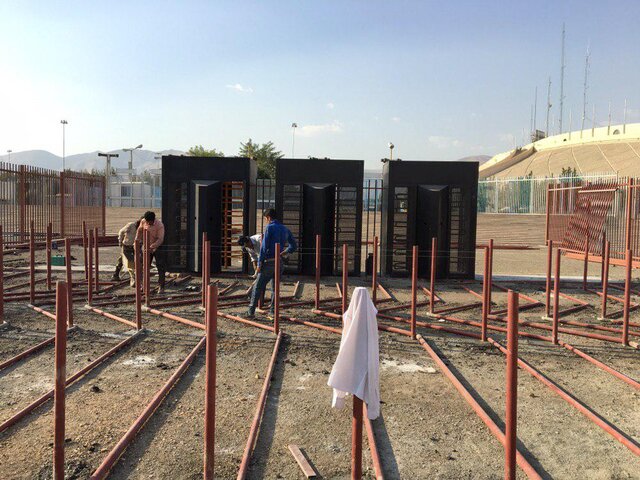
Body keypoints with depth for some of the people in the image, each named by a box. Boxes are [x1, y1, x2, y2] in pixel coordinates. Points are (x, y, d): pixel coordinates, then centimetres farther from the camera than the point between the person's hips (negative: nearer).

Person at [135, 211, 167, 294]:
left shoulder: (160, 225, -25)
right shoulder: (143, 221, -9)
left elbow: (160, 239, -27)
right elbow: (139, 230, 10)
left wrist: (151, 247, -37)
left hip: (157, 247, -5)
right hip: (147, 247, 5)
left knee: (160, 268, -7)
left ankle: (161, 287, -3)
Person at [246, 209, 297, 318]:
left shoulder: (269, 228, -7)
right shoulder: (285, 230, 12)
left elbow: (264, 247, -12)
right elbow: (293, 246, 16)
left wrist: (259, 264, -11)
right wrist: (283, 253, 11)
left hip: (269, 263, -6)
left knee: (257, 287, 0)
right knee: (276, 288, 12)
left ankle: (251, 311, -2)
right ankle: (273, 312, 11)